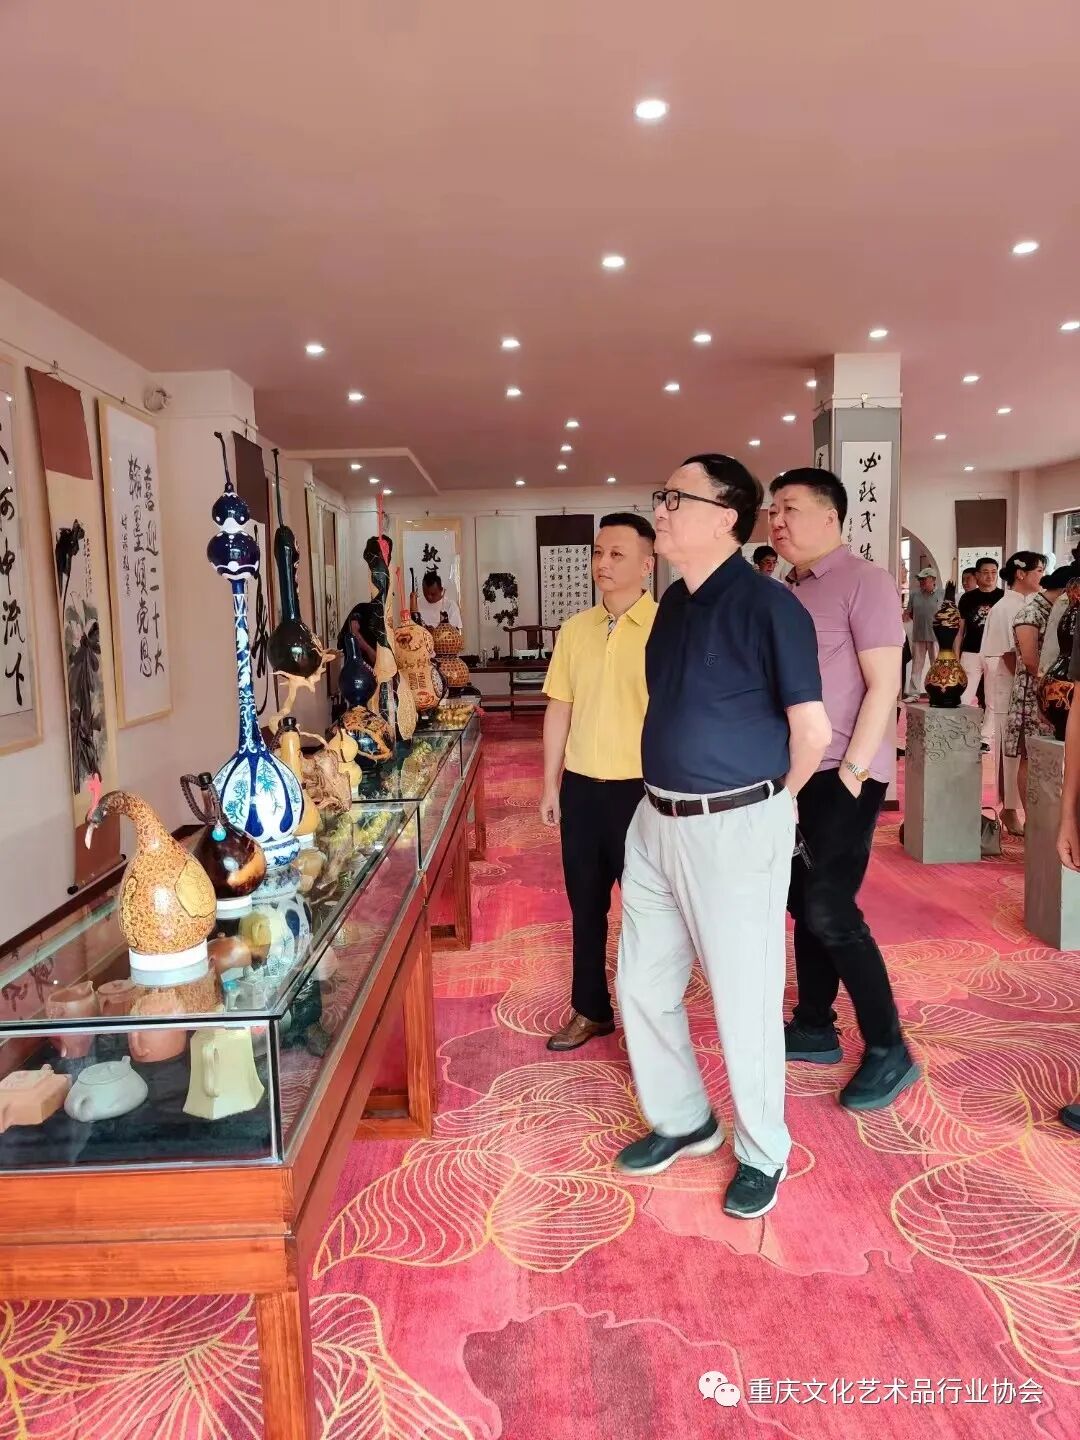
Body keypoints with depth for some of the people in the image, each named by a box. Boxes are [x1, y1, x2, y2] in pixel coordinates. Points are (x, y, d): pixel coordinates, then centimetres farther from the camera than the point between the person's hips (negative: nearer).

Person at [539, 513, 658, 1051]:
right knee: (585, 903, 16)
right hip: (581, 786, 5)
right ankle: (590, 1009, 32)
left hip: (641, 787, -5)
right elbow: (559, 708, 10)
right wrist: (550, 783, 9)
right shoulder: (574, 629, 6)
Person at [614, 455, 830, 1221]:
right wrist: (669, 801, 14)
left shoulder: (768, 604, -15)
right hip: (656, 820, 8)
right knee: (643, 983, 15)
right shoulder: (674, 602, 8)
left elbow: (813, 731, -13)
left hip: (734, 828, -8)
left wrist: (769, 802, 2)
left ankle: (762, 1152, 31)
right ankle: (682, 1120, 38)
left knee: (744, 998, 8)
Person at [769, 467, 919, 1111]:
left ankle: (890, 1051, 7)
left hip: (843, 774, -8)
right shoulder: (789, 591, 13)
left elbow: (884, 685, -15)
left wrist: (851, 772, -18)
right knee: (805, 903, 13)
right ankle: (815, 1029, 27)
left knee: (830, 909, -8)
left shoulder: (864, 581, -10)